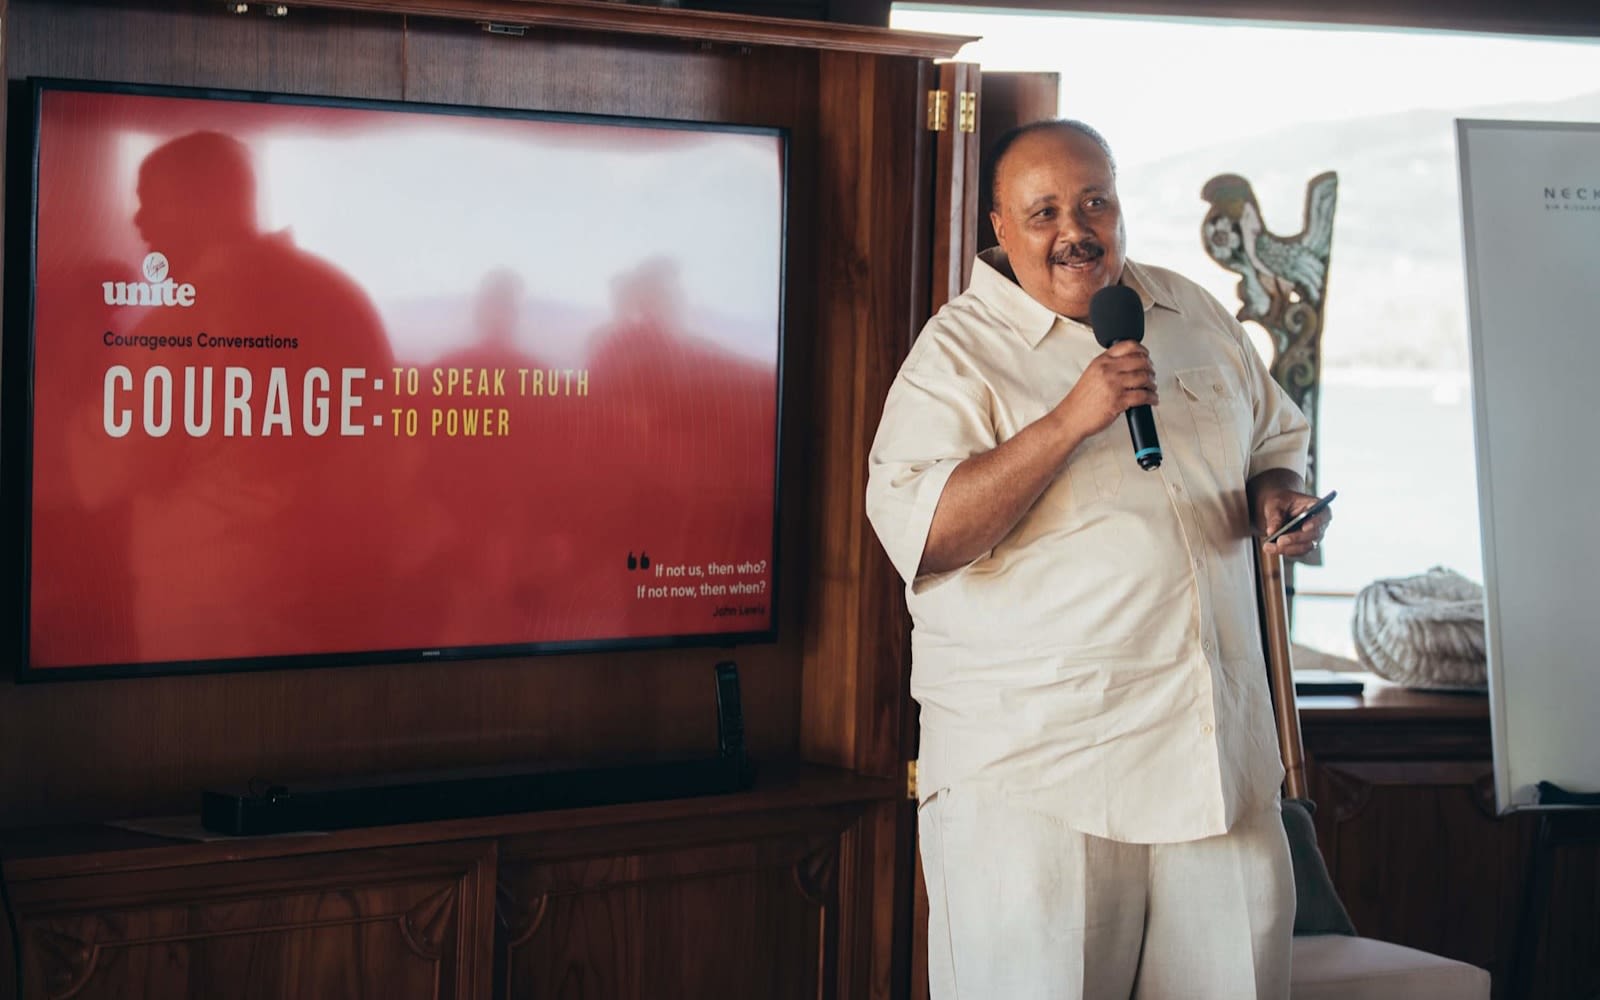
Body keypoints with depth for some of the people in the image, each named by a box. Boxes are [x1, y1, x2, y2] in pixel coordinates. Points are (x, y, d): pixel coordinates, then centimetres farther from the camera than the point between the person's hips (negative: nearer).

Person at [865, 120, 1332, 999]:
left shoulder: (1197, 317, 13)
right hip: (1029, 761, -5)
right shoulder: (958, 351, -5)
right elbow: (919, 535, -18)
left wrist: (1277, 499, 3)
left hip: (1218, 749, 5)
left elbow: (1275, 443, 27)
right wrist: (1070, 420, -23)